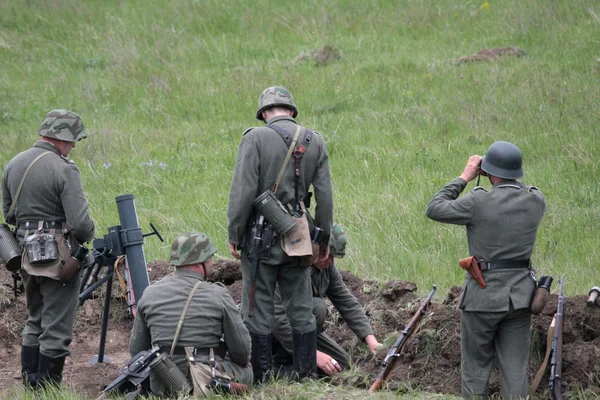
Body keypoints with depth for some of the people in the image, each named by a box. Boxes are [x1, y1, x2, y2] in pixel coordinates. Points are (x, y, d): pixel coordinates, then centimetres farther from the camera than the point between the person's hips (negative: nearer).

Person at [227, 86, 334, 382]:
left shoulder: (256, 138, -8)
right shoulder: (315, 142, 6)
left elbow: (243, 191, -13)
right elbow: (324, 196, 6)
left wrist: (234, 235, -5)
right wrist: (322, 238, 14)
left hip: (261, 236, -4)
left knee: (258, 311, 1)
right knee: (301, 310, 11)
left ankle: (259, 379, 1)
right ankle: (306, 377, 13)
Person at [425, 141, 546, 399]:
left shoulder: (479, 201, -17)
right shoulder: (536, 201, -2)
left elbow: (434, 210, -5)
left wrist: (464, 178, 1)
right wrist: (499, 177, 14)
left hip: (484, 295, -4)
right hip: (520, 295, 4)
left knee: (475, 368, 8)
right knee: (514, 368, 8)